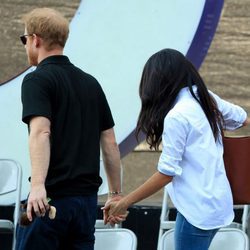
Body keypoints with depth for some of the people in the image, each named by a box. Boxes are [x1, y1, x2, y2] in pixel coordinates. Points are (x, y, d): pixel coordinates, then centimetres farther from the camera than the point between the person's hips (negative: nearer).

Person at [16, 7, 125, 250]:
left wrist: (38, 186, -34)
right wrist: (116, 194, 21)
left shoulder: (37, 80, -6)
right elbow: (109, 143, 16)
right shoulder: (90, 83, 15)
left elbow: (40, 132, -23)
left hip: (50, 198, -6)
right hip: (87, 197, 6)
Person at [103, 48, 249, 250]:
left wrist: (125, 203, -9)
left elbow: (167, 172, -15)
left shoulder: (177, 116, -16)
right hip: (218, 202, 9)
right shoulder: (207, 99, 7)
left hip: (197, 209, -9)